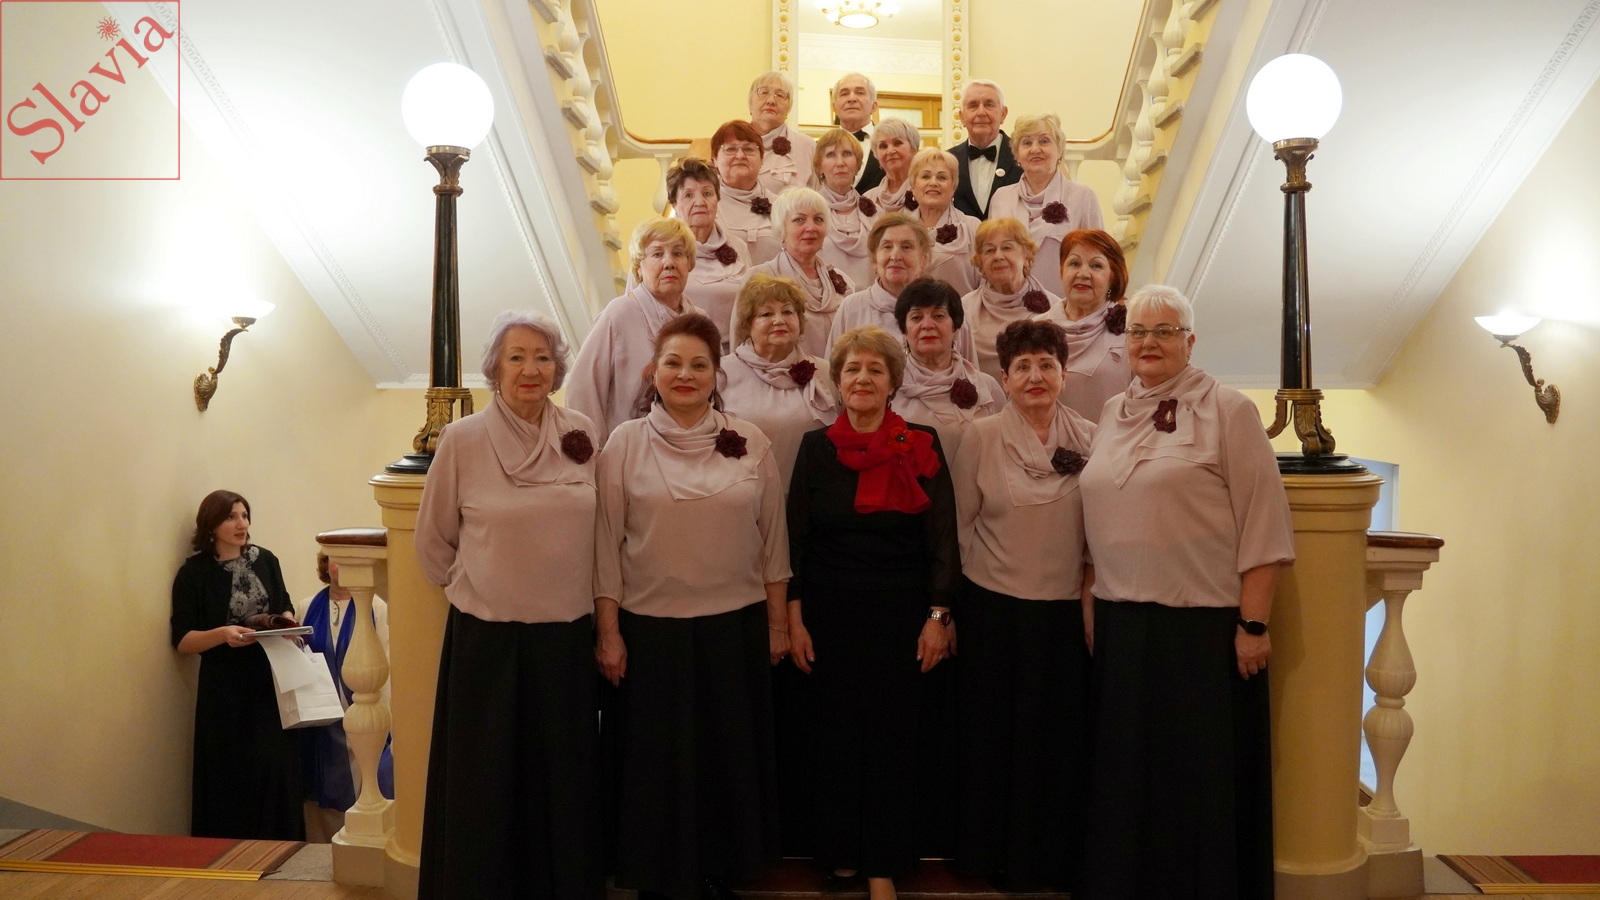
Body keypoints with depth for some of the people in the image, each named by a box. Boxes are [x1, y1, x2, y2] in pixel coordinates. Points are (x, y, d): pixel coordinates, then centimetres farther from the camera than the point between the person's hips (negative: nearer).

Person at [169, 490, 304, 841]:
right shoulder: (194, 573, -3)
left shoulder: (265, 560, 7)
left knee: (277, 769, -2)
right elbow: (182, 640, -4)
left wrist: (287, 623, -5)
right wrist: (222, 634, -22)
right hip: (225, 691, -3)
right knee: (231, 778, -2)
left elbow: (285, 608, 17)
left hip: (272, 684, 3)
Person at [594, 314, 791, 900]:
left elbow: (773, 537, 4)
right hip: (649, 629, -1)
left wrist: (777, 620, 4)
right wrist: (607, 630, -5)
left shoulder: (751, 444, 0)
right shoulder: (625, 444, -3)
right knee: (656, 763, 9)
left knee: (728, 759, 12)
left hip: (735, 627, 2)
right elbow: (607, 542, -3)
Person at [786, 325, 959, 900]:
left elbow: (942, 538, -2)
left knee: (892, 737, 4)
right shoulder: (816, 447, 1)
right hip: (830, 612, 1)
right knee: (836, 734, 8)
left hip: (901, 611, -1)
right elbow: (795, 538, 2)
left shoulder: (921, 446, -2)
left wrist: (938, 617, -7)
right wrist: (794, 619, -2)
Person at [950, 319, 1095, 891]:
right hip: (996, 608, -1)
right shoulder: (980, 437, -4)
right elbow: (960, 523, 1)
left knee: (1063, 736, 8)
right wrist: (978, 580, 3)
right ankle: (998, 854, 25)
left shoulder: (1089, 439, 1)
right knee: (998, 734, 8)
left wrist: (1090, 589, -2)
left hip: (1068, 610, 1)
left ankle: (1059, 855, 25)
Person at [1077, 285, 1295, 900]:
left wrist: (1253, 623, -14)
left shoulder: (1227, 411, -4)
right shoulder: (1113, 414, 12)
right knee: (1124, 774, 13)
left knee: (1201, 778, 4)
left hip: (1205, 627, -5)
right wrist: (1091, 602, 11)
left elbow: (1262, 524, -9)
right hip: (1120, 625, 5)